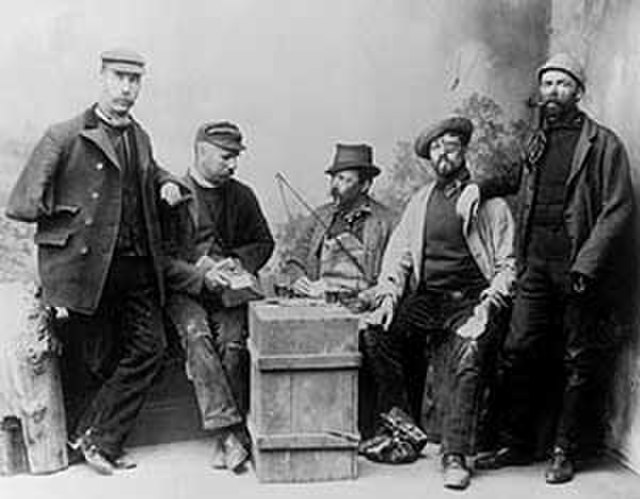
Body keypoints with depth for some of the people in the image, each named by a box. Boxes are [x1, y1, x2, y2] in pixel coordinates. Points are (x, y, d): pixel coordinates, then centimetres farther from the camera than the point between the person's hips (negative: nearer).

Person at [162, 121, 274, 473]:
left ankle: (226, 439, -21)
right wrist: (201, 275, -19)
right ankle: (229, 430, -34)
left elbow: (263, 243, 22)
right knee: (196, 334, -31)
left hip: (227, 290, 2)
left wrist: (237, 261, 2)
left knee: (232, 340, -26)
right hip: (183, 290, -2)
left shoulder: (241, 196, 12)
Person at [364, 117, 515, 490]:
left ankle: (456, 454, -21)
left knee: (469, 355, -31)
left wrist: (489, 303, -14)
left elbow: (507, 264, 1)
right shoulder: (420, 201, 18)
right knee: (377, 333, -22)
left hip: (470, 300, -3)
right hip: (426, 299, 4)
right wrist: (389, 295, -4)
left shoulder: (490, 202, 5)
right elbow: (399, 254, 13)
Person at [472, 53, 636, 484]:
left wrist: (586, 264, -17)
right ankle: (515, 444, 16)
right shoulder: (537, 141, 14)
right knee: (518, 352, 3)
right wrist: (480, 188, 18)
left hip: (579, 269, -5)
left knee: (578, 362, 4)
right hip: (536, 263, 5)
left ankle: (565, 453, 14)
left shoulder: (603, 143, -3)